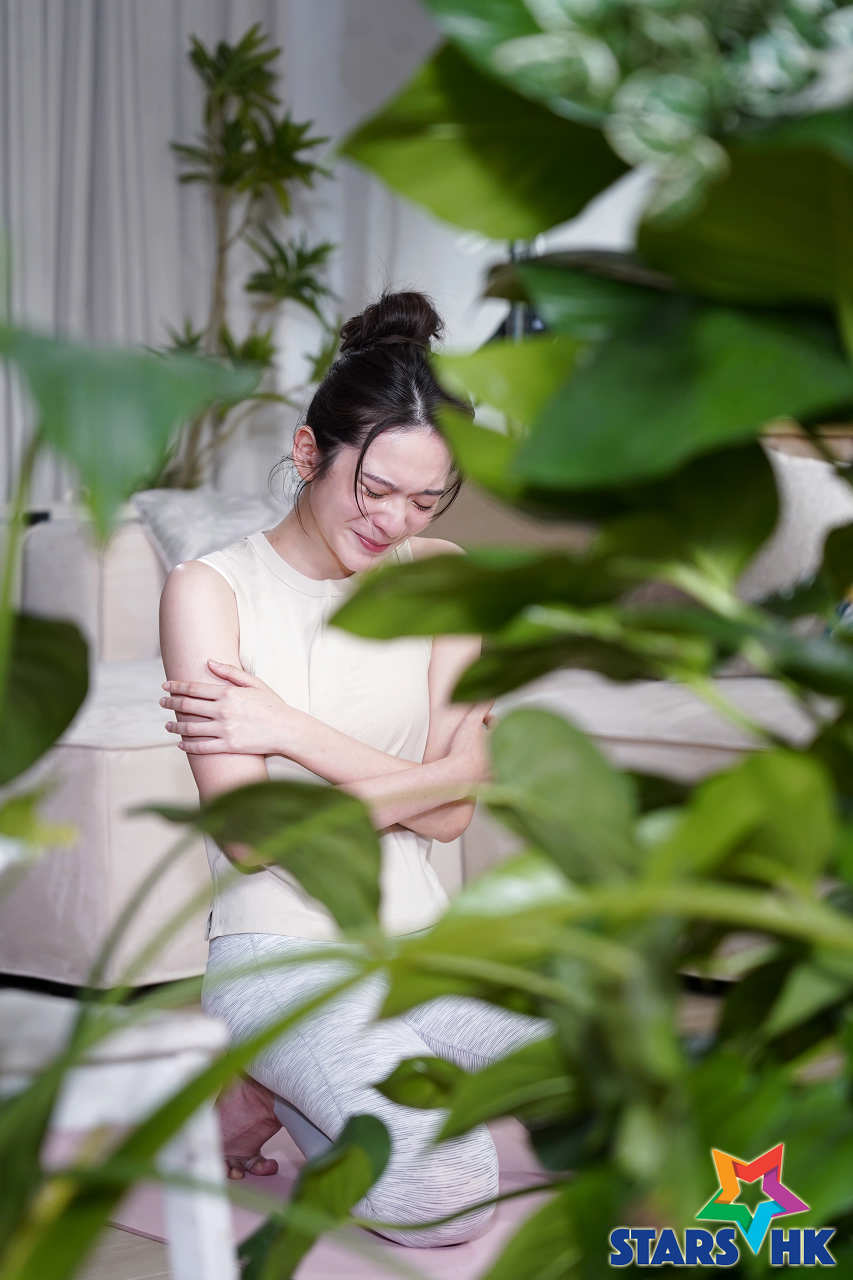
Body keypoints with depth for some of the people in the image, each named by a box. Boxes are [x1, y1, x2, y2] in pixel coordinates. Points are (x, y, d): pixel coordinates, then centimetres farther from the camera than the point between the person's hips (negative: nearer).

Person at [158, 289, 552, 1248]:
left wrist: (288, 727, -11)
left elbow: (455, 809, -2)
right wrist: (406, 784, -9)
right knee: (445, 1197, -27)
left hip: (417, 944, 6)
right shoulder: (211, 589, -5)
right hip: (279, 955, -6)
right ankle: (267, 1085, 4)